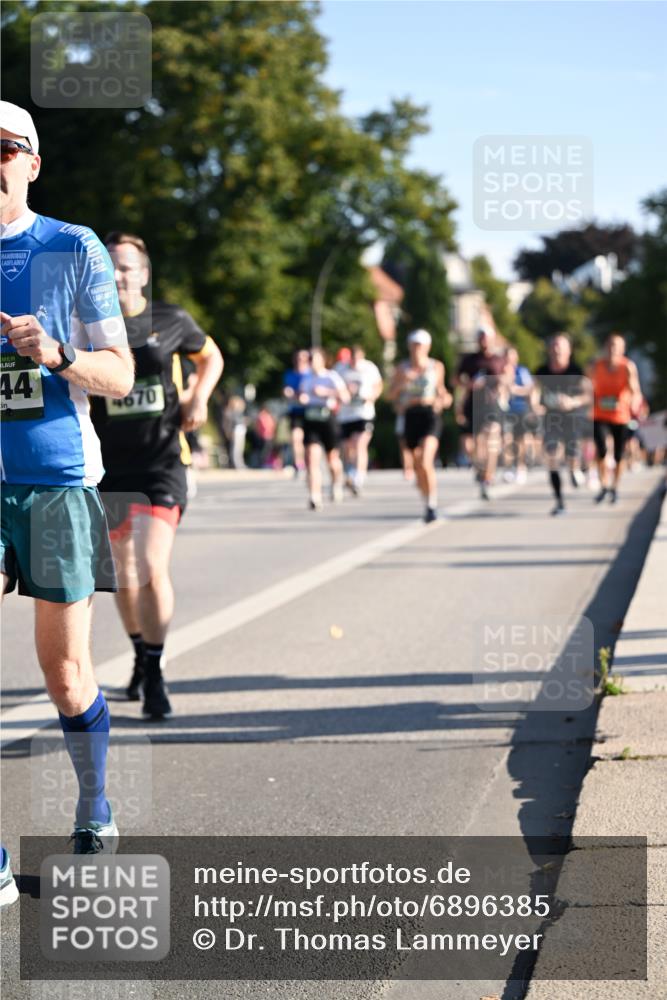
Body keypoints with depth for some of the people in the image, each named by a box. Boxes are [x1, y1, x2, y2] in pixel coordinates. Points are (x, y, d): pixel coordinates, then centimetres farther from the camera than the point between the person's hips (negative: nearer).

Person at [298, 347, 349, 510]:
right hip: (310, 421, 2)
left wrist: (327, 392, -15)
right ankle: (315, 496, -18)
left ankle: (337, 483, 42)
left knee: (332, 458, 9)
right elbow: (301, 395, 29)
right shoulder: (306, 378, 13)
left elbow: (345, 397, -6)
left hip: (328, 419, -2)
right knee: (313, 457, -13)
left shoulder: (332, 376, 1)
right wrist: (300, 397, 5)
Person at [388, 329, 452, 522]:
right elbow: (391, 395, 3)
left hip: (430, 415, -3)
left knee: (425, 462, -20)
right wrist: (402, 381, -14)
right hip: (411, 417, 3)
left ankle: (432, 504, -11)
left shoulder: (437, 367, 7)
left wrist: (444, 399, 1)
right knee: (418, 466, 8)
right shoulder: (403, 369, 8)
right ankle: (428, 502, 26)